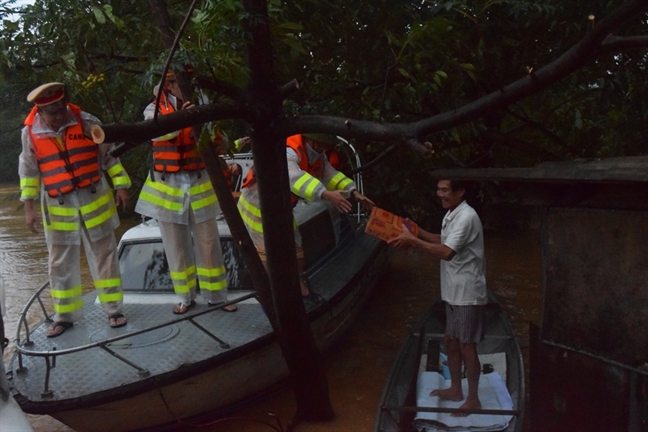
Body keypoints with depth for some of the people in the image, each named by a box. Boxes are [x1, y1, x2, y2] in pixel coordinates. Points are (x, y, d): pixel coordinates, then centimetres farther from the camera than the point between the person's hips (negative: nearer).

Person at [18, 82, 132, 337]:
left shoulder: (86, 122, -9)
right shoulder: (30, 133, -5)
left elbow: (110, 154, 0)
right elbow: (28, 171, 5)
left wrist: (121, 185, -3)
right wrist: (29, 207, 2)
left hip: (95, 202, -1)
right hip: (57, 209, 1)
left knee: (104, 257, 6)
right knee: (61, 265, 9)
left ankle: (114, 310, 17)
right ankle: (64, 316, 23)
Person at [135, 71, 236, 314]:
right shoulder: (154, 109, -1)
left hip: (198, 181, 0)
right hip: (167, 184, 0)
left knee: (208, 243, 5)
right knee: (176, 245, 8)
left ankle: (216, 296, 16)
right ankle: (186, 297, 20)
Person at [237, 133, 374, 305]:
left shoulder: (317, 154, -6)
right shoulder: (287, 153, -35)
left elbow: (330, 174, -10)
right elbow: (295, 177, -53)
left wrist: (354, 192, -25)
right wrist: (326, 194, -65)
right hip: (257, 206, -8)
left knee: (295, 246, 12)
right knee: (267, 251, -1)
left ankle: (303, 289, 27)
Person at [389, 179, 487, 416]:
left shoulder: (466, 217, -23)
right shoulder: (452, 214, 8)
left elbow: (446, 252, -30)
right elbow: (444, 241, 22)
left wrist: (413, 241, -26)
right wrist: (417, 231, 9)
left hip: (467, 294, -10)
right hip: (454, 292, 10)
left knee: (466, 347, 1)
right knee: (451, 341, 18)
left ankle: (473, 399, 16)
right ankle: (455, 389, 34)